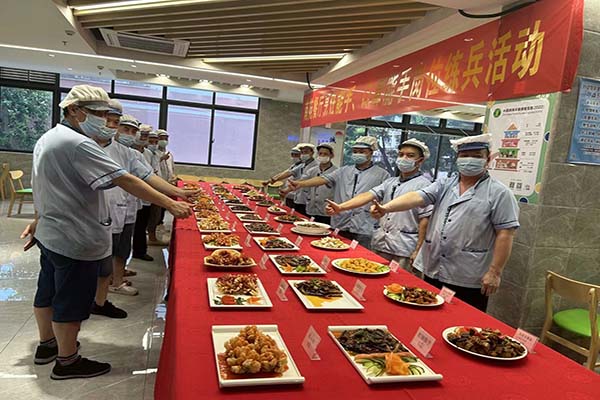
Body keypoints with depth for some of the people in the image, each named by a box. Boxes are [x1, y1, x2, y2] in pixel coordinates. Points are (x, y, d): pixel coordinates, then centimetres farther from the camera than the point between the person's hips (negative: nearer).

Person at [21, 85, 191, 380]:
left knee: (48, 292, 22)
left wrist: (38, 221, 26)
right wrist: (170, 204, -30)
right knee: (70, 301, 5)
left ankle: (47, 345, 41)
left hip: (51, 234, 10)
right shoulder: (78, 144, -24)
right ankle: (67, 362, 21)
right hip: (76, 241, -10)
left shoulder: (47, 139, 8)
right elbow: (125, 180, -30)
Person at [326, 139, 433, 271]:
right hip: (379, 245, 6)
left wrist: (418, 251, -13)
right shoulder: (390, 182, 14)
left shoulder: (424, 185, -4)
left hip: (403, 250, -6)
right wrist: (340, 207, -12)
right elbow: (368, 196, 1)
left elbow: (425, 220, -9)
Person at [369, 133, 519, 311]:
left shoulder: (499, 193, -4)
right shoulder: (444, 185, 10)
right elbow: (417, 197, -5)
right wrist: (386, 208, -21)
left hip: (468, 280, -4)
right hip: (433, 271, 5)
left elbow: (505, 233, -8)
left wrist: (495, 272, -12)